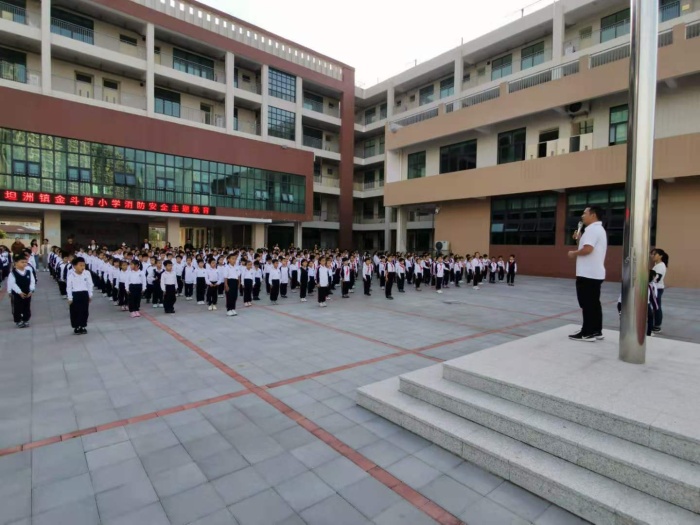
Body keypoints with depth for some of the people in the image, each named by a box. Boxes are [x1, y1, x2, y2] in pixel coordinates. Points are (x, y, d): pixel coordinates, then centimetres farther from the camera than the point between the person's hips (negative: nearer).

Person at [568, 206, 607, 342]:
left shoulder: (592, 229, -14)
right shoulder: (599, 229, 21)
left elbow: (588, 249, -25)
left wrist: (574, 253, -9)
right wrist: (579, 239, 11)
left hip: (588, 274, -10)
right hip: (596, 273, 10)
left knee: (587, 304, -5)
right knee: (594, 303, 13)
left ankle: (587, 333, -1)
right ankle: (596, 331, 19)